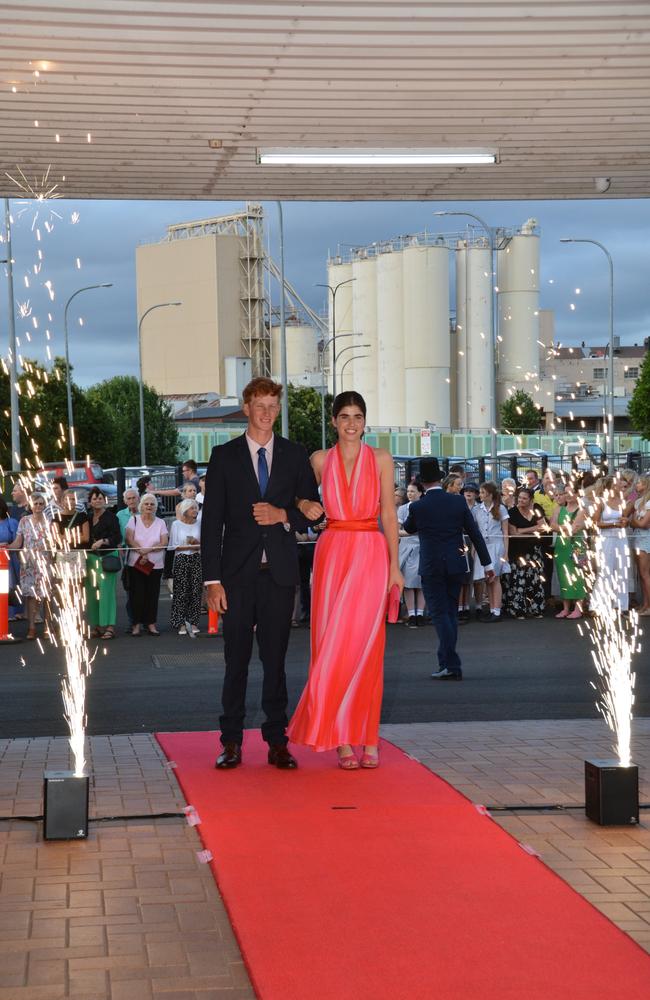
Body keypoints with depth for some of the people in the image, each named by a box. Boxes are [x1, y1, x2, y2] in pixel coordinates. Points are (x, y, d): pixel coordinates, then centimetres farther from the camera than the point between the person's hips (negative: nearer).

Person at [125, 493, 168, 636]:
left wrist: (147, 550, -16)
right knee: (137, 593, -3)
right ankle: (137, 624, 2)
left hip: (155, 565, 1)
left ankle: (151, 623, 8)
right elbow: (129, 541, -6)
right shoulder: (134, 520, 3)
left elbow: (164, 543, -3)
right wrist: (142, 553, -17)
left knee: (153, 594, 2)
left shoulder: (160, 523, 6)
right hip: (135, 564, -1)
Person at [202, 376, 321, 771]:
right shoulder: (225, 456, 4)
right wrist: (213, 579, -6)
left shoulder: (295, 455, 9)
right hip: (239, 572, -1)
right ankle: (232, 742, 7)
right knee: (237, 658, 1)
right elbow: (211, 521, 0)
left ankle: (278, 742, 9)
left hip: (280, 571, 1)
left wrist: (283, 515, -9)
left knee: (276, 658, 4)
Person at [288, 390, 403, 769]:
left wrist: (395, 565, -2)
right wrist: (306, 506, 1)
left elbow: (389, 513, 3)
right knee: (333, 640, -1)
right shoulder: (320, 461, 8)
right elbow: (301, 497, 23)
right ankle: (343, 739, 4)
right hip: (333, 552, 2)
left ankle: (366, 737, 3)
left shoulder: (381, 459, 5)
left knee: (363, 644, -5)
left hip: (371, 555, -2)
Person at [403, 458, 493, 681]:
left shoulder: (417, 507, -8)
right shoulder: (458, 501, -1)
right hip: (456, 565, 4)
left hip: (432, 568, -3)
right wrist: (487, 563, 8)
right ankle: (445, 660, 18)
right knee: (450, 613, 14)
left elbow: (408, 528, 13)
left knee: (440, 614, -3)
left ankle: (452, 665, -12)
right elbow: (474, 533, 3)